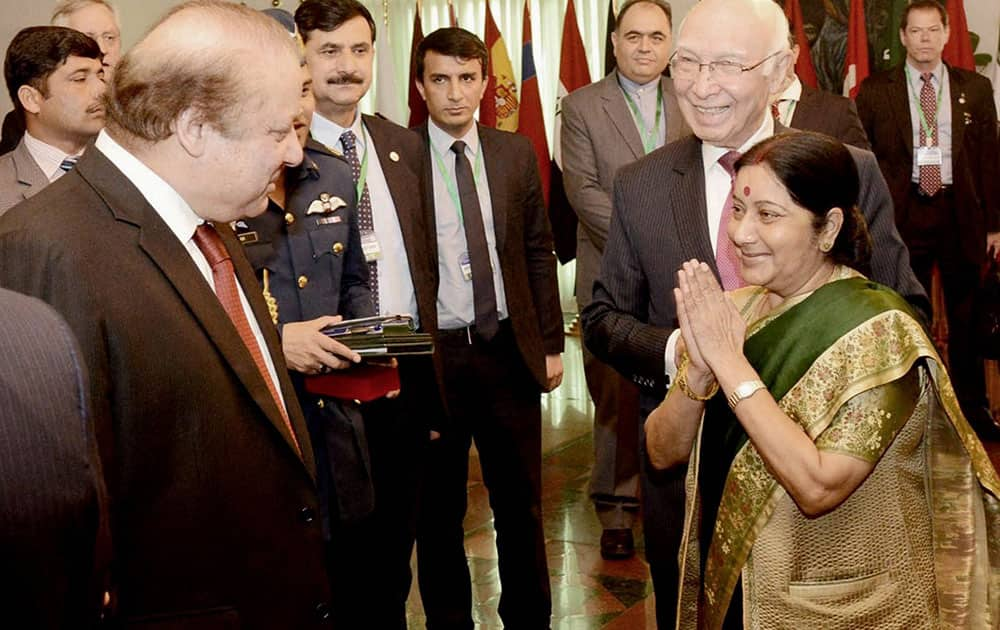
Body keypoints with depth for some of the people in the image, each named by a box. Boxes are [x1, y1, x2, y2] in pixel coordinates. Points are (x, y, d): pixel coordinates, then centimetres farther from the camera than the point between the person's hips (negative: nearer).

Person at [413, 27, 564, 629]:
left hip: (509, 352, 3)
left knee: (522, 502, 14)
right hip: (430, 354, -3)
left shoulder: (517, 154, 5)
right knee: (439, 511, 12)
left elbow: (539, 254, 9)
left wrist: (551, 343, 7)